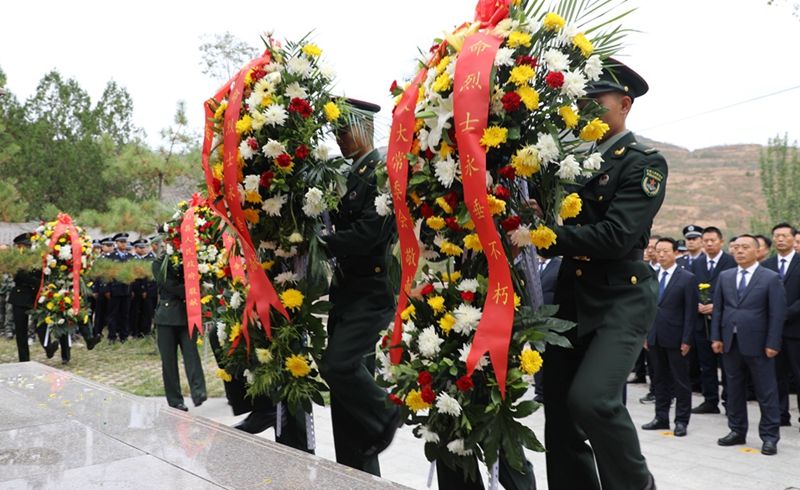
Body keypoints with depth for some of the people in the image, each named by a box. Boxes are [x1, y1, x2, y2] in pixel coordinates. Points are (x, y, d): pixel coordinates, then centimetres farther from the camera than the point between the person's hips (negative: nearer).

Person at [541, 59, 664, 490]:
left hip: (621, 299, -6)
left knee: (592, 398, -20)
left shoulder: (645, 163, -6)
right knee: (560, 414, 6)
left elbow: (615, 236, -19)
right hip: (571, 298, 6)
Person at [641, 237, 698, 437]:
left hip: (675, 338, -5)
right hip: (655, 338, 5)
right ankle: (661, 417, 20)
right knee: (659, 379, 12)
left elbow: (690, 312, -8)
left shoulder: (687, 278, -5)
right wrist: (645, 335, 9)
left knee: (680, 381, 4)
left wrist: (686, 340, -12)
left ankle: (681, 420, 12)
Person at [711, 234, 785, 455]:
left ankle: (770, 436, 13)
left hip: (757, 344, -4)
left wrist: (772, 344, -12)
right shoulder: (725, 276, 8)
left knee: (766, 393, 3)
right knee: (734, 390, 13)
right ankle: (737, 431, 24)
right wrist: (716, 337, 3)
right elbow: (718, 309, 9)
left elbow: (777, 314, -7)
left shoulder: (771, 278, -4)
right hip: (730, 343, 4)